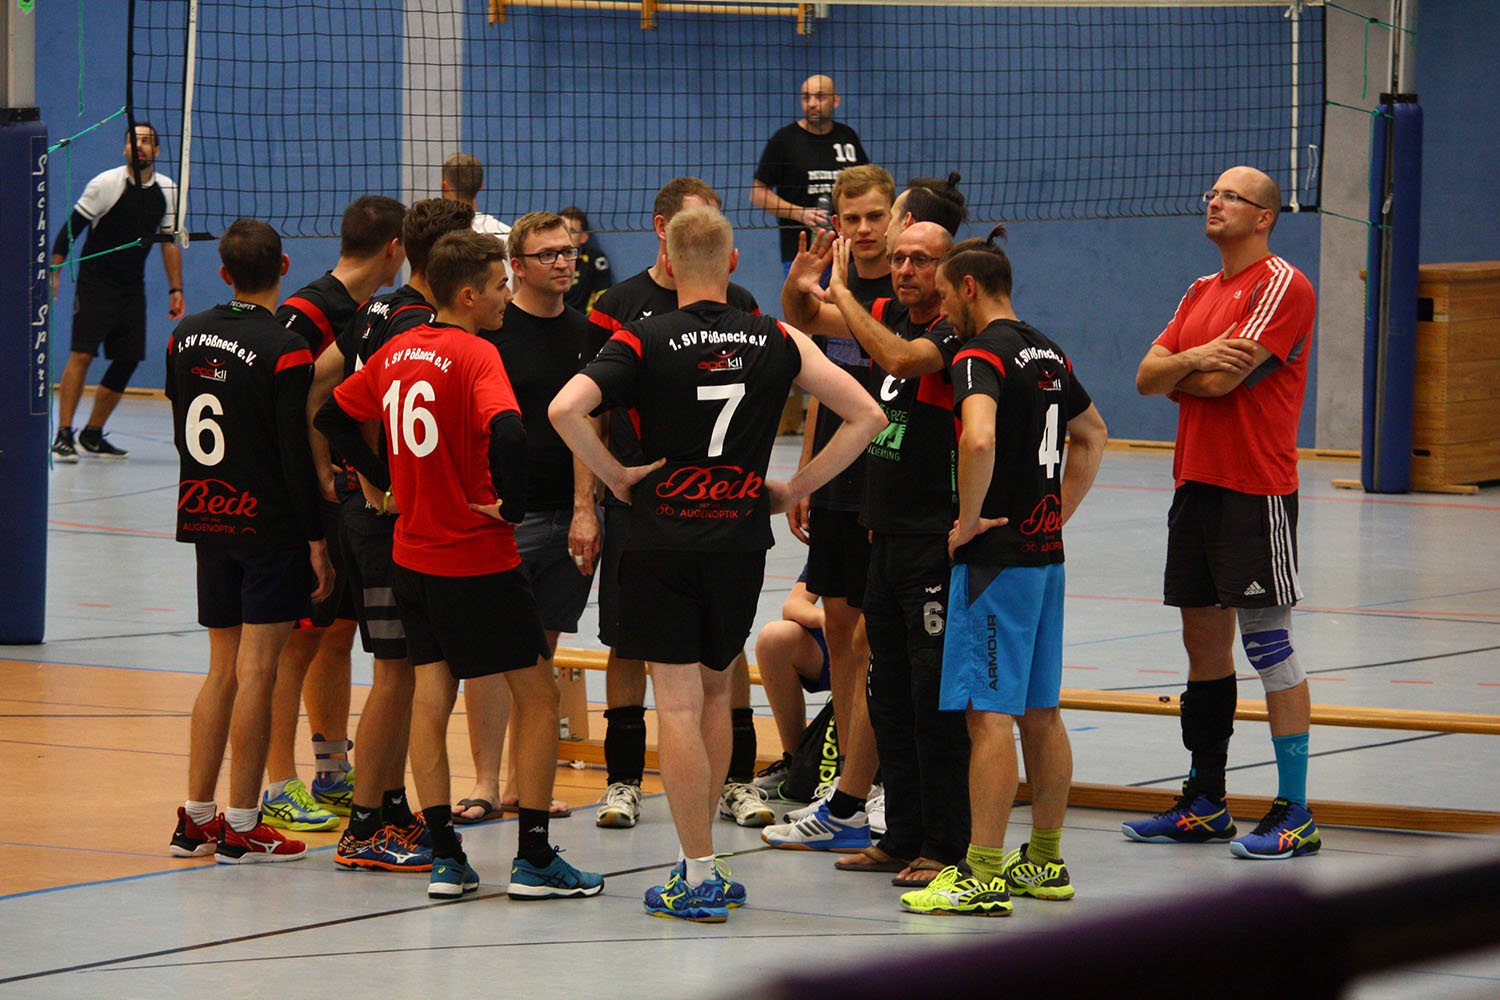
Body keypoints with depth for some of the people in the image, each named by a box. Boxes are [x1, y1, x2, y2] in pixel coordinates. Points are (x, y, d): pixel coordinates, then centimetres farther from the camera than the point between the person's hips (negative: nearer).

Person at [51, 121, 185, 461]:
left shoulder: (167, 190, 3)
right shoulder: (106, 184, -10)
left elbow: (170, 241, 12)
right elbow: (71, 228, -6)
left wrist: (175, 289, 8)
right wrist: (54, 272, -10)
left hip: (132, 287, 5)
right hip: (95, 283, -5)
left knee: (128, 359, 2)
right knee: (82, 354, -15)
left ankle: (92, 435, 14)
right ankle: (63, 435, -15)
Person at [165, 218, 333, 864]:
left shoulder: (185, 337, 5)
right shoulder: (285, 350, -14)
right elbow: (296, 454, -16)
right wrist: (317, 538, -11)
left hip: (204, 517, 6)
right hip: (270, 523, -6)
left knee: (222, 669, 14)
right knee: (255, 671, -4)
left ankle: (196, 819, 15)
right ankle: (241, 828, -3)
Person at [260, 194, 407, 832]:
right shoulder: (305, 313, -15)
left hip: (355, 499, 9)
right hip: (311, 500, -9)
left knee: (338, 633, 15)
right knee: (298, 639, -6)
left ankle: (332, 777, 25)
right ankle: (280, 789, -3)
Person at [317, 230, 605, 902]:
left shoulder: (396, 351, 6)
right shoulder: (477, 356, -16)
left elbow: (332, 416, 18)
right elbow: (507, 434, -33)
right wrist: (511, 504, -17)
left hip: (413, 554, 7)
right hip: (478, 560, -7)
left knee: (431, 695, 8)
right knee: (537, 695, 4)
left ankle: (444, 856, 4)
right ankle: (534, 858, 3)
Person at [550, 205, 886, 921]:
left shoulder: (644, 341, -6)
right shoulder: (779, 342, 3)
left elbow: (565, 409, -20)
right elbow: (867, 415, 2)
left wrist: (617, 477, -7)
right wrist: (795, 489, 7)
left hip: (663, 535, -3)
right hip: (741, 537, 3)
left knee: (678, 704, -1)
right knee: (714, 689, 19)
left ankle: (699, 878, -3)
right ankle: (699, 858, 23)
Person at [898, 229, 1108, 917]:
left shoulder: (980, 355, -14)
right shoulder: (1049, 355, 14)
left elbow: (979, 438, -32)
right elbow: (1093, 434, 29)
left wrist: (970, 519, -20)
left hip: (997, 556, -9)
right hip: (1046, 552, 9)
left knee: (989, 714, -9)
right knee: (1040, 712, 14)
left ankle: (982, 877, -10)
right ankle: (1044, 862, 20)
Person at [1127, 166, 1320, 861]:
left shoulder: (1284, 287, -8)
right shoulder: (1201, 293, 18)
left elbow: (1222, 380, -17)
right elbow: (1147, 378, 10)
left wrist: (1175, 373, 3)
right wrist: (1194, 359, -10)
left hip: (1255, 489, -8)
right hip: (1196, 483, 8)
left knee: (1268, 643, -8)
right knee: (1203, 638, 11)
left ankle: (1295, 814, -7)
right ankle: (1204, 805, 19)